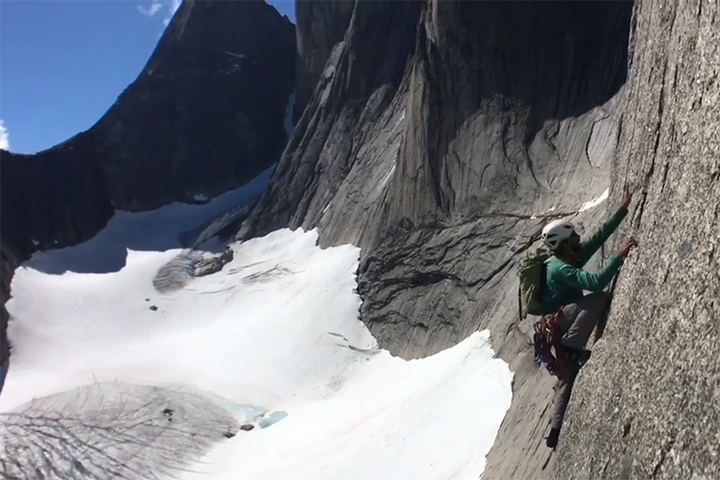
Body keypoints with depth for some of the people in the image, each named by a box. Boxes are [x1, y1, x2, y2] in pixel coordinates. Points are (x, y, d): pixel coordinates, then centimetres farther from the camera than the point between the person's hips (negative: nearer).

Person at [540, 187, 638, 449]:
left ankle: (556, 432, 15)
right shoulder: (560, 268, -25)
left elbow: (601, 234, 3)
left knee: (567, 379, 11)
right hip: (555, 323, -9)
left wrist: (623, 209, 1)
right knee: (599, 298, -27)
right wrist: (619, 256, -33)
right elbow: (595, 282, -37)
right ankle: (572, 348, -18)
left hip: (562, 324, 9)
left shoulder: (574, 255, 2)